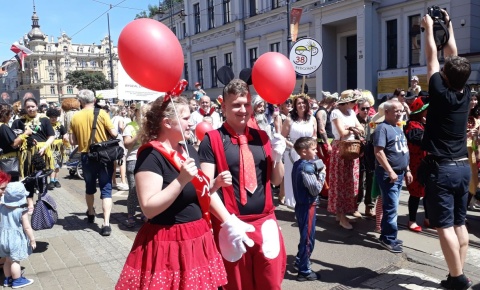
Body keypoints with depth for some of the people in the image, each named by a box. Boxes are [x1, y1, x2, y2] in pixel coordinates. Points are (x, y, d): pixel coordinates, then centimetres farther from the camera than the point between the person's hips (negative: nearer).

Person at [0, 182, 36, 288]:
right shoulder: (21, 211, -20)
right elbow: (27, 228, -17)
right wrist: (32, 240, -7)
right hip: (16, 239, -6)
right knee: (15, 261, 5)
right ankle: (17, 281, 16)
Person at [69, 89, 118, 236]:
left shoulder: (75, 117, -1)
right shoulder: (101, 113, -9)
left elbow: (73, 141, 1)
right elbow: (114, 133, -11)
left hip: (86, 156, 3)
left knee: (90, 187, 22)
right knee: (106, 189, 0)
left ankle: (91, 214, 43)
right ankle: (106, 223, -9)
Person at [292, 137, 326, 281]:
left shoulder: (297, 164, 6)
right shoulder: (307, 168, -22)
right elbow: (316, 189, -22)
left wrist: (317, 172, 0)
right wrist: (322, 173, -11)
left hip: (301, 205, 9)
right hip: (308, 207, -9)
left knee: (304, 236, 24)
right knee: (308, 239, 2)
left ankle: (300, 260, 39)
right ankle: (304, 271, 12)